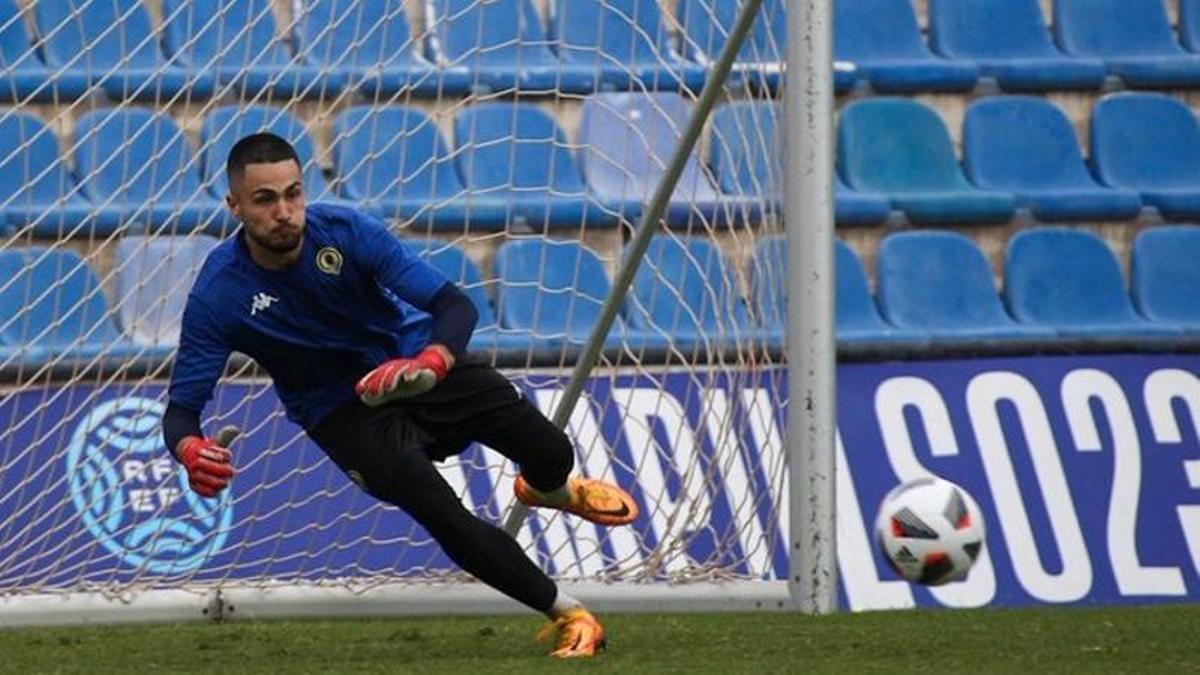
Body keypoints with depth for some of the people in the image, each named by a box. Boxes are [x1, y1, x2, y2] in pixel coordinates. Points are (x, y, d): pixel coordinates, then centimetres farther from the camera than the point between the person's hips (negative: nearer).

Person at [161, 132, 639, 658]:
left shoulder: (347, 232, -23)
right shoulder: (218, 294, -24)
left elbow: (455, 304, -26)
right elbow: (181, 407, -23)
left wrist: (431, 362, -49)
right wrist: (190, 450, -48)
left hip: (419, 361, 1)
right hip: (342, 411, -1)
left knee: (550, 453, -16)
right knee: (441, 514, -23)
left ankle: (550, 490, 25)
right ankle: (569, 615, -6)